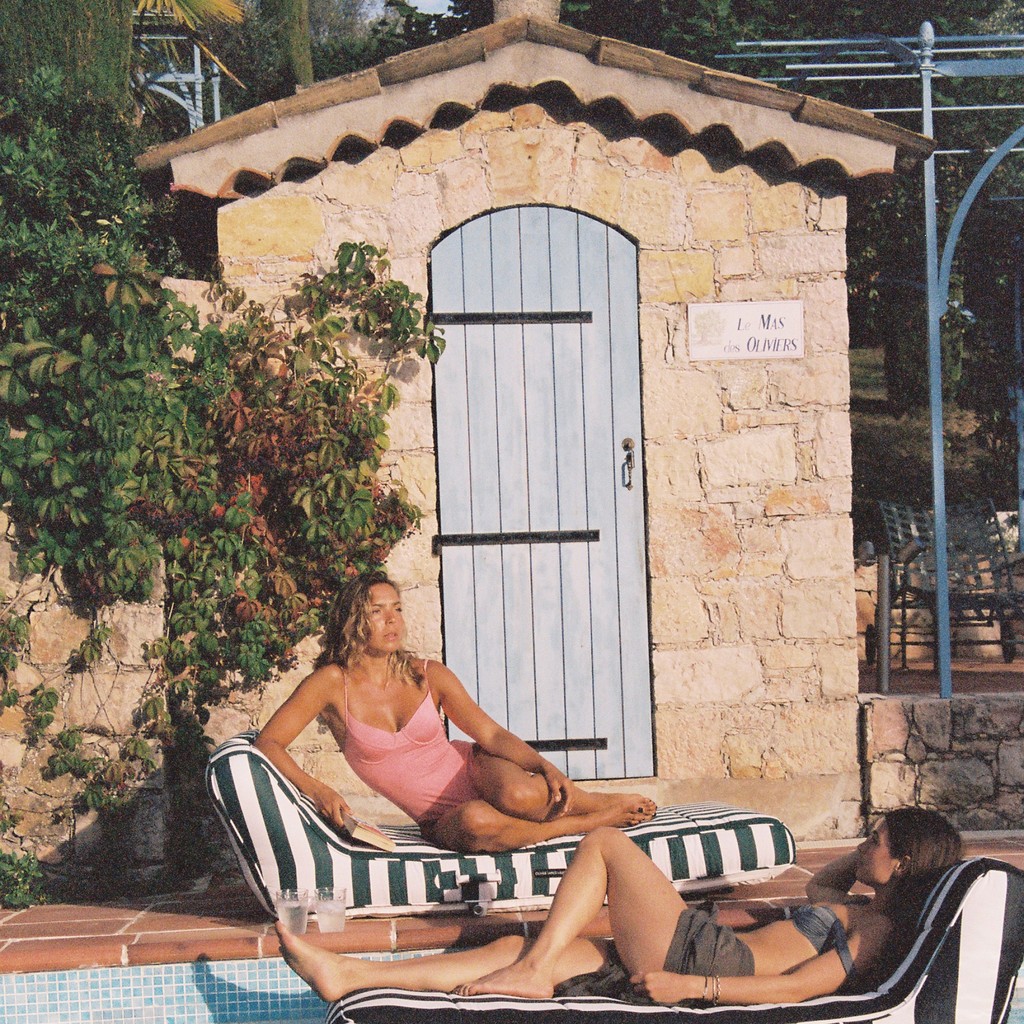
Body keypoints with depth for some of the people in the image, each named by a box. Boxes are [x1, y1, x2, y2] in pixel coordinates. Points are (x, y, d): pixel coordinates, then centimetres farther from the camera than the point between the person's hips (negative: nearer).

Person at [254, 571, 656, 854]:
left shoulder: (428, 675, -3)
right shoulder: (333, 683, -9)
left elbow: (492, 734, -3)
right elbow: (268, 742, -14)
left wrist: (546, 767, -21)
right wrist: (316, 791, -30)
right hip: (441, 822, -1)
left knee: (520, 796, -37)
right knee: (475, 821, -40)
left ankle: (609, 801, -6)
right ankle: (592, 822, -17)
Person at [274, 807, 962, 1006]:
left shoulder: (878, 931, -5)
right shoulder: (861, 914, 23)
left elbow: (799, 986, -18)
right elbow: (822, 884, 46)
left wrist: (692, 986, -23)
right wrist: (872, 848, 33)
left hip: (700, 953, -9)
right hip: (681, 963, 9)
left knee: (605, 843, -4)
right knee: (517, 947, 1)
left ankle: (531, 970, -8)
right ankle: (346, 976, -2)